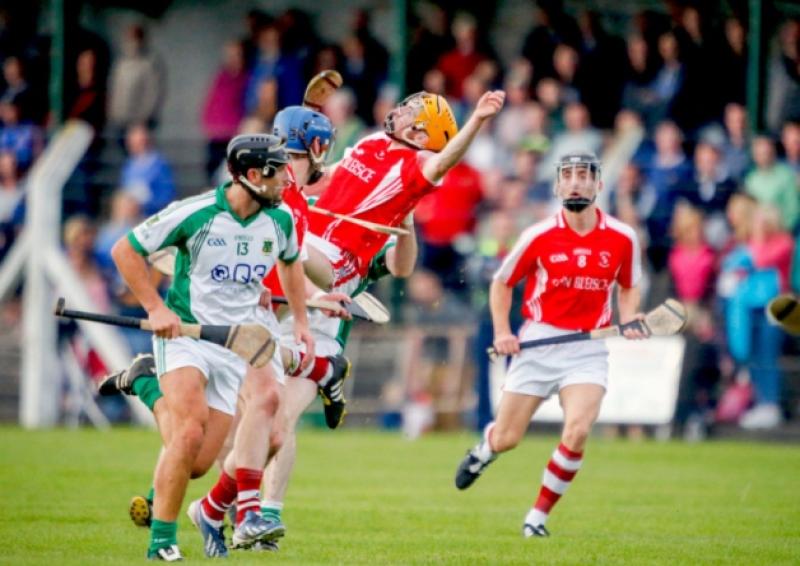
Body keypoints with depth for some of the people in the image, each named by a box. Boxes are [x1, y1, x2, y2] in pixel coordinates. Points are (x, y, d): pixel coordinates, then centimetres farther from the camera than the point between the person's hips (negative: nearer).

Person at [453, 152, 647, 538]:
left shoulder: (622, 238, -1)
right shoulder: (539, 237, -5)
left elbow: (627, 286, 17)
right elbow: (502, 283, 8)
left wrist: (629, 320, -3)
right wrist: (502, 333, -4)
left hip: (589, 349, 0)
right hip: (539, 343, 0)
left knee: (577, 430, -22)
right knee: (506, 440, 3)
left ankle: (538, 516, -4)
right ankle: (485, 447, 44)